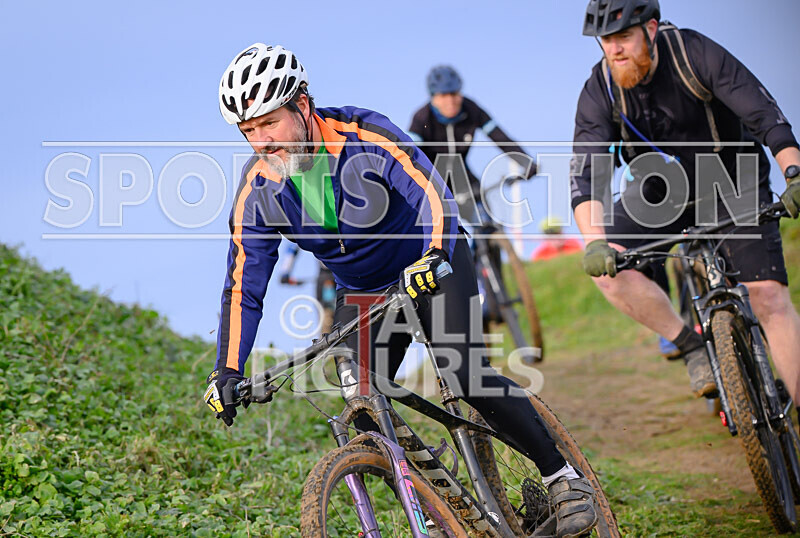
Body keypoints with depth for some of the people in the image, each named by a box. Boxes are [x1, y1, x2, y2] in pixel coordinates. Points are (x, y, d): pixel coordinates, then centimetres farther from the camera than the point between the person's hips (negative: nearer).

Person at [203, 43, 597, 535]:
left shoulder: (365, 136, -27)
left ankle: (564, 478, -9)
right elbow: (244, 289, -11)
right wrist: (228, 372, -19)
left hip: (432, 266, -5)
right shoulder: (257, 191, -14)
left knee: (464, 376, -23)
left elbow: (434, 195, -35)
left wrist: (431, 258, -54)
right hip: (361, 292, 5)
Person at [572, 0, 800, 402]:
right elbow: (586, 176, -26)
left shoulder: (695, 53, -24)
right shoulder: (599, 93, -18)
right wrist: (594, 242, -44)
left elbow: (765, 114, -29)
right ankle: (694, 348, -8)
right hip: (659, 194, 3)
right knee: (607, 267, -24)